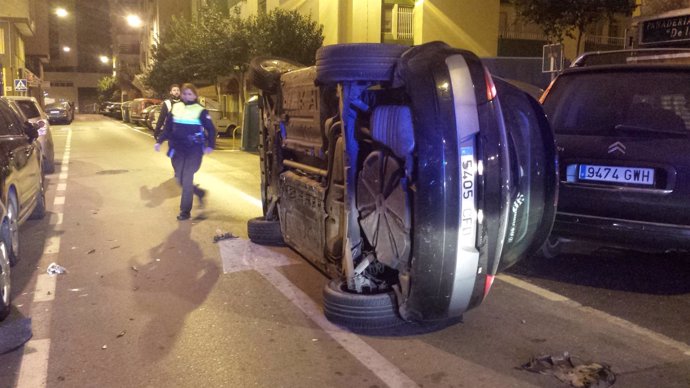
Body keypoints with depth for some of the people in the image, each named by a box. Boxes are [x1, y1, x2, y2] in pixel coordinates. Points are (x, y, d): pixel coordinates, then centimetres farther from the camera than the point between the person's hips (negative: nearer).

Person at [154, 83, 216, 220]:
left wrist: (210, 145, -10)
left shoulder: (200, 110, -4)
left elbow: (211, 129, -1)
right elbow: (167, 127, 12)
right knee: (180, 178, 6)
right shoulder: (175, 108, 7)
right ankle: (199, 192, 34)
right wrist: (159, 141, 3)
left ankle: (185, 211, 2)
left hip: (194, 150, -4)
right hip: (177, 149, 5)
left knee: (187, 179, -8)